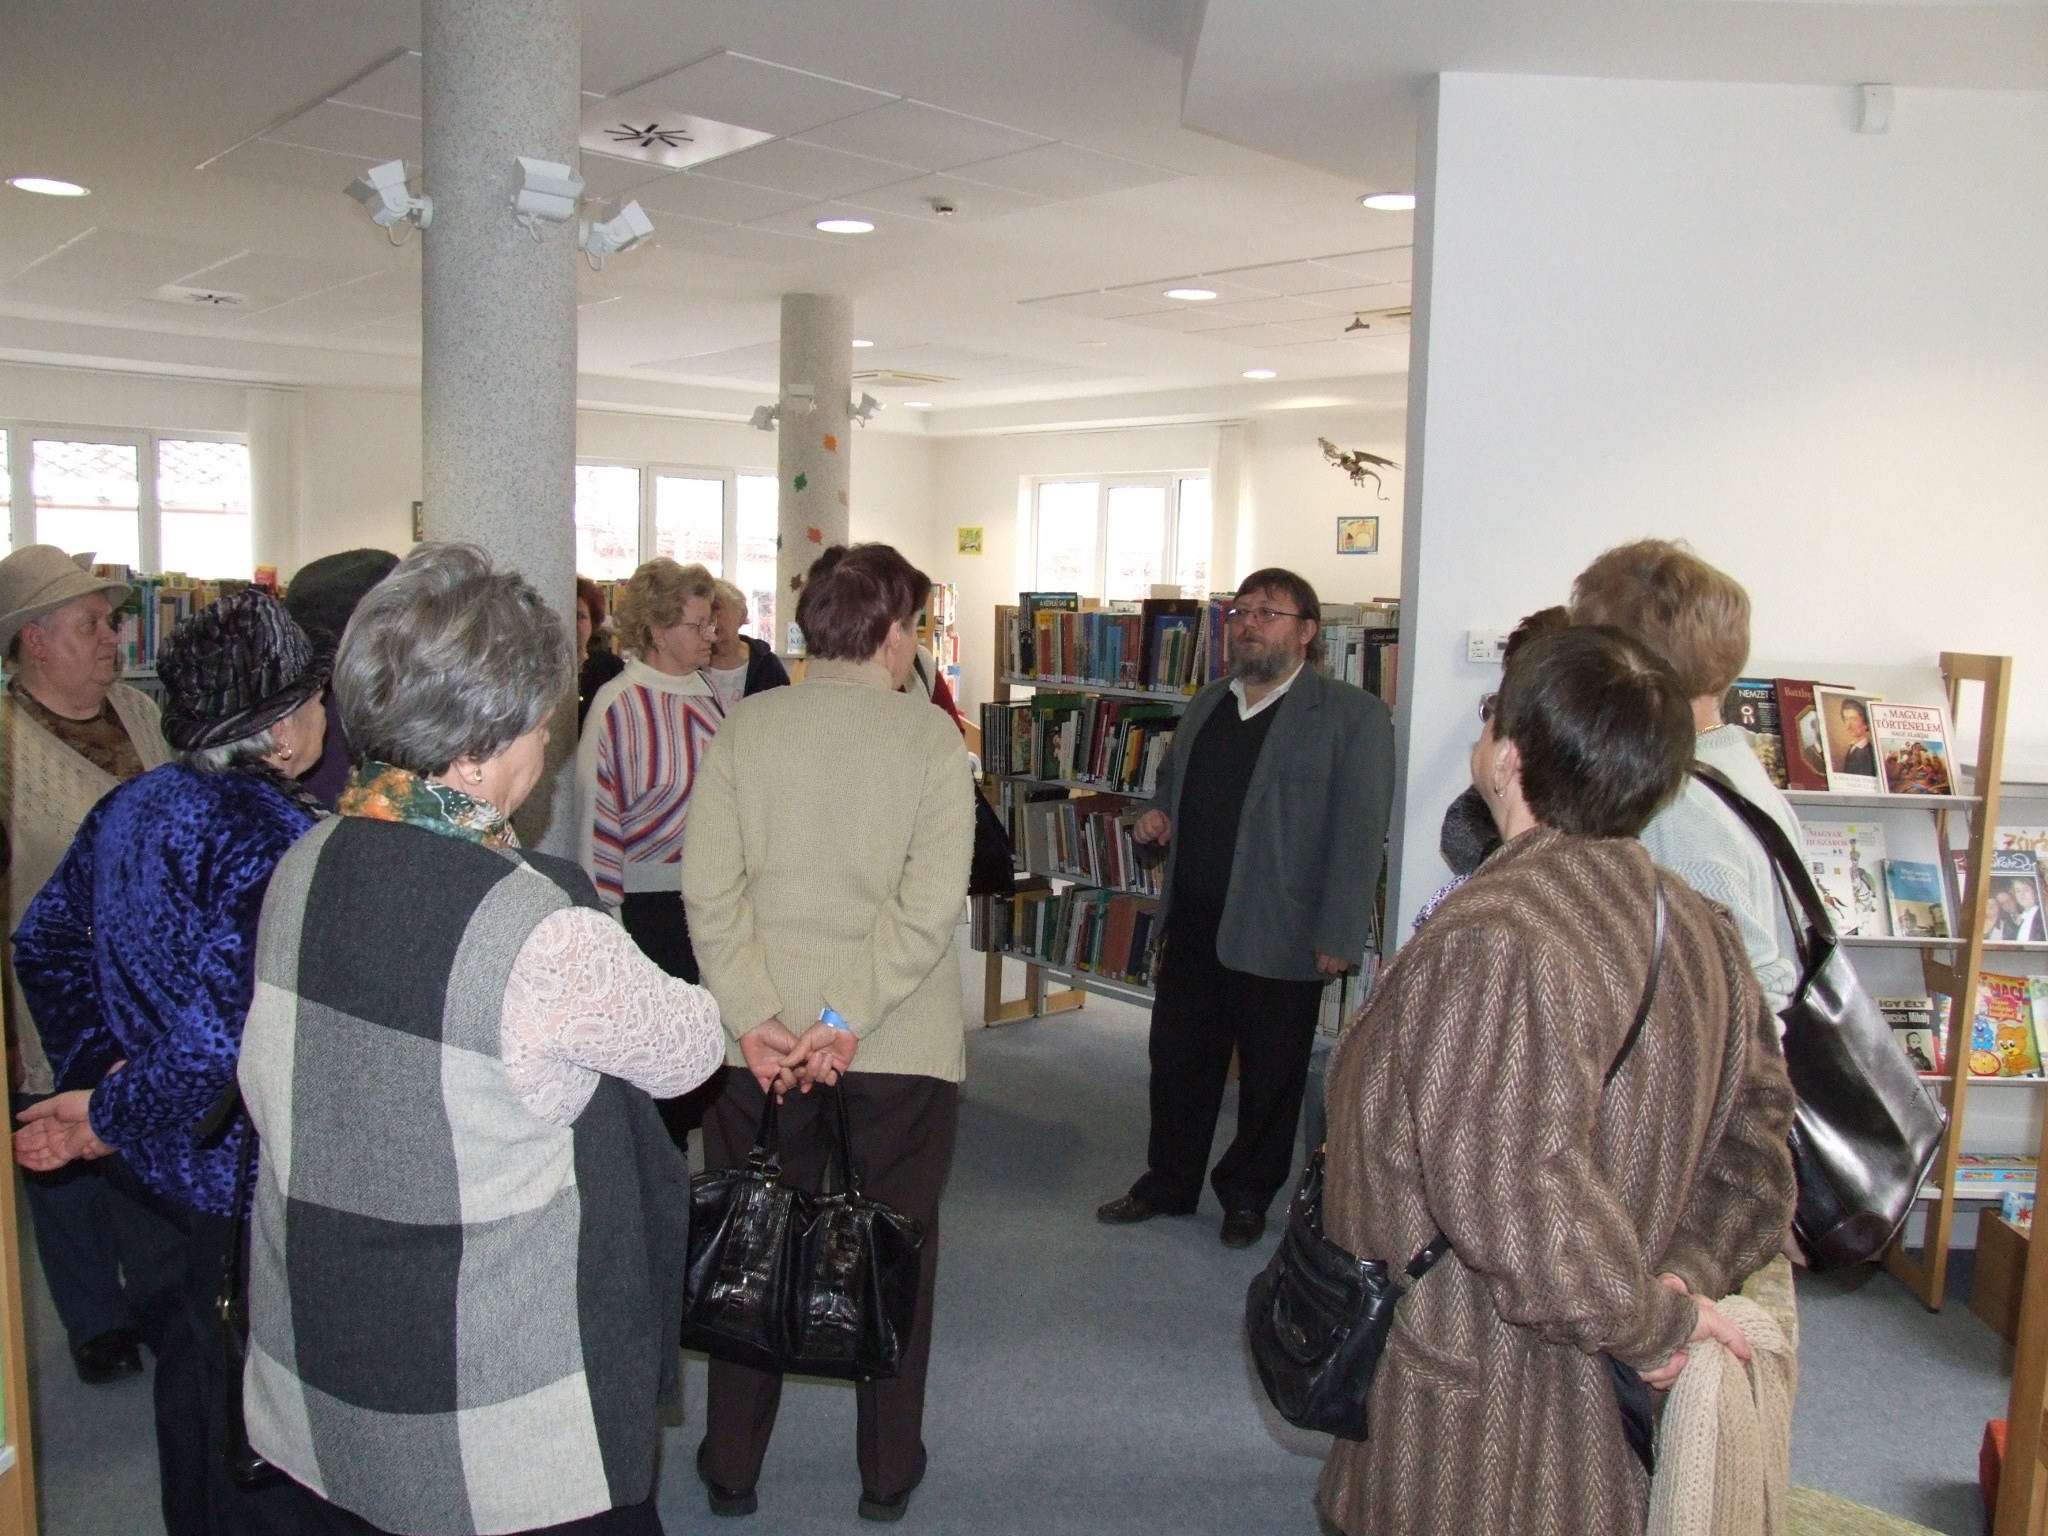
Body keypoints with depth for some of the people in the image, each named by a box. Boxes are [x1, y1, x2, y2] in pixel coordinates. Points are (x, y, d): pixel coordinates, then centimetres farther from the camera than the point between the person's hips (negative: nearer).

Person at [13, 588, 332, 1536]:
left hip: (161, 1151, 9)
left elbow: (45, 943, 12)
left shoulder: (131, 807, 1)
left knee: (196, 1354, 27)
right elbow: (243, 1037, -31)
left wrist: (107, 1068, 9)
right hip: (246, 1169, -9)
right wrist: (112, 1117, -15)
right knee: (247, 1383, 8)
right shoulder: (275, 837, -26)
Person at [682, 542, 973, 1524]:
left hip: (763, 1040, 2)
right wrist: (847, 1020, -15)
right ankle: (887, 1474, 30)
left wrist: (758, 1019, -11)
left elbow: (709, 885, -9)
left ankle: (732, 1469, 32)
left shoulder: (744, 727, -2)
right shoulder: (930, 735, -8)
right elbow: (931, 901, -17)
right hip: (902, 1045, -2)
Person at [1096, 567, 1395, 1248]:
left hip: (1279, 936, -5)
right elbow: (1172, 780, 27)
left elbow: (1358, 833, -13)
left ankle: (1248, 1194, 31)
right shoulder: (1206, 705, 12)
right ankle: (1170, 1181, 34)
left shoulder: (1352, 716, -8)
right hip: (1193, 927, 6)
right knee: (1177, 1059, 15)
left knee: (1270, 1077, 11)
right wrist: (1158, 814, 4)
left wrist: (1338, 937, -18)